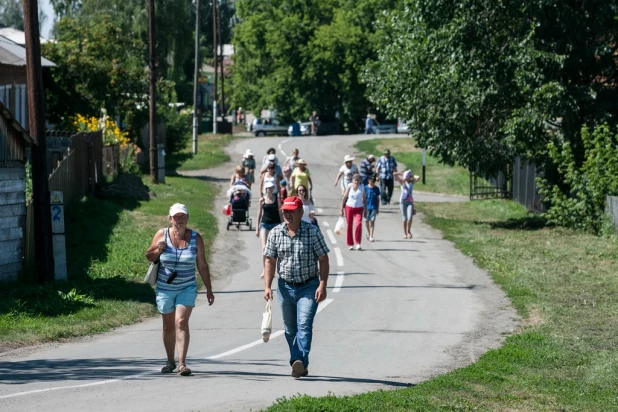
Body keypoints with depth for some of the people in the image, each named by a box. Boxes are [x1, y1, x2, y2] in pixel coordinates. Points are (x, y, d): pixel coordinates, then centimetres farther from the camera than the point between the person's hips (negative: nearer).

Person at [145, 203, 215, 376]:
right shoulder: (162, 234, -4)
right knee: (168, 326, 10)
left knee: (181, 322, -16)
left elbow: (202, 265, 3)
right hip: (165, 288, 1)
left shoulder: (196, 238, -3)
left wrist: (209, 289, 3)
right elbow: (149, 256, 6)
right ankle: (170, 361, 25)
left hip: (187, 288, -1)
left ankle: (181, 363, -19)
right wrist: (158, 251, -17)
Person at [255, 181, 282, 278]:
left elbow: (280, 213, 6)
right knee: (264, 247, -11)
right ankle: (264, 270, -11)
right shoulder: (262, 200, 1)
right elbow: (259, 214, 6)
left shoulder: (277, 199, 2)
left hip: (275, 224, 1)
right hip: (264, 224, -1)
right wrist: (257, 228, 4)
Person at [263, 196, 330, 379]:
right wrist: (267, 287, -5)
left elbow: (323, 260, -5)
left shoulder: (312, 232, -7)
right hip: (285, 287, 4)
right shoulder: (275, 233, 0)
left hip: (308, 287, -4)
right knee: (290, 329, 11)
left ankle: (300, 362, -29)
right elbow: (270, 261, 4)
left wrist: (322, 285, -14)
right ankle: (299, 366, 24)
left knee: (304, 324, -19)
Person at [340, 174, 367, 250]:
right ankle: (350, 244, 15)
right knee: (349, 226, 4)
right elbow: (344, 198, 1)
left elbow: (364, 199, 9)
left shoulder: (362, 188, 1)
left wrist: (365, 210, 5)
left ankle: (358, 243, -16)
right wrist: (341, 209, -1)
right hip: (349, 207, 0)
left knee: (358, 224, -20)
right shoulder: (350, 187, -2)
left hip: (359, 209, 0)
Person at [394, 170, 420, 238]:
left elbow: (418, 178, -13)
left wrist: (412, 176, 2)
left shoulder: (412, 182, 4)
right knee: (404, 218, 1)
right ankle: (405, 233, 9)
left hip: (410, 202, 0)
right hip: (403, 201, 0)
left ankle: (409, 231, 8)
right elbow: (394, 174, -3)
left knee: (410, 217, -13)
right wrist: (402, 174, 6)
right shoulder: (402, 182, 4)